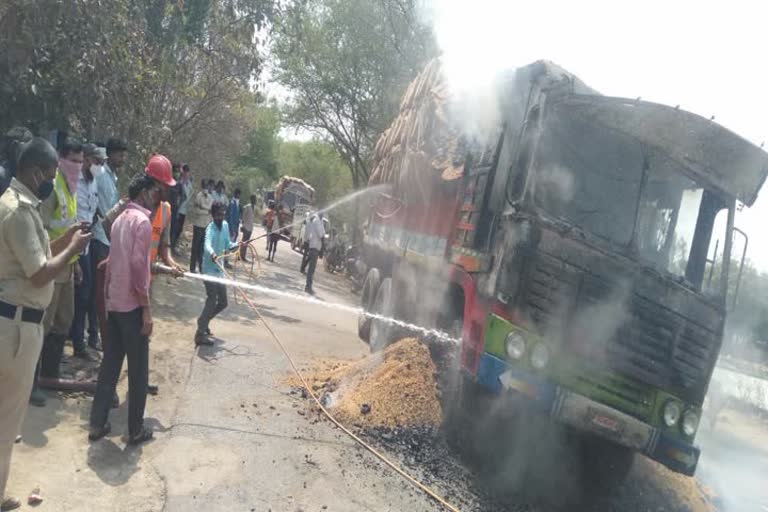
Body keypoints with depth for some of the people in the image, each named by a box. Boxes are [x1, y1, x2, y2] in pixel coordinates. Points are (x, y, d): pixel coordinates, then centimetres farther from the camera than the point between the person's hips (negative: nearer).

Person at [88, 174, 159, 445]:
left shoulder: (121, 219, 14)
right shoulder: (142, 221, -13)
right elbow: (138, 266, -20)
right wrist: (146, 308, -17)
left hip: (113, 302, 8)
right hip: (132, 305, -8)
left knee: (109, 364, 14)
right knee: (138, 370, 2)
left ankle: (97, 424, 21)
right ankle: (136, 430, 12)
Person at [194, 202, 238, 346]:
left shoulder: (225, 225, 4)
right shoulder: (211, 229, -20)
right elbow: (207, 244, -41)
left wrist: (237, 245, -4)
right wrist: (212, 254, -62)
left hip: (219, 269, 8)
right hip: (210, 270, -8)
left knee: (223, 303, 14)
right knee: (212, 301, -15)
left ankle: (203, 322, 34)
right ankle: (200, 334, -10)